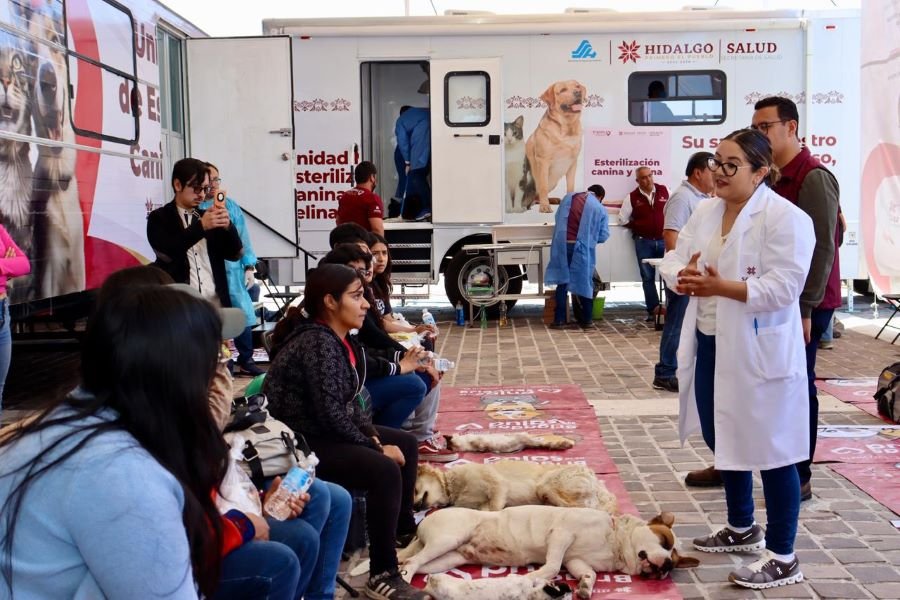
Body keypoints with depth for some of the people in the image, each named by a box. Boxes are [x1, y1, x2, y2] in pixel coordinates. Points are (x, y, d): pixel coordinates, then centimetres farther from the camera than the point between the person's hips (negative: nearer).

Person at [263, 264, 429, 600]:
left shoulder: (341, 339, 7)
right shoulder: (317, 344, -23)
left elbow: (350, 401, 11)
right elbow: (331, 414, -26)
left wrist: (372, 435, -4)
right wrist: (375, 447, -16)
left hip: (326, 430, 11)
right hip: (298, 443, -11)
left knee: (405, 444, 17)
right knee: (384, 470, -26)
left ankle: (403, 528, 34)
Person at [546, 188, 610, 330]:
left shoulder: (568, 198, 10)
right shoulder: (600, 208, 4)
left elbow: (558, 218, 19)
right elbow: (603, 236, 4)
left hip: (563, 246, 2)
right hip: (583, 249, -2)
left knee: (562, 282, 9)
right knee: (585, 283, 10)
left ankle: (559, 320, 8)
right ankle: (587, 321, 12)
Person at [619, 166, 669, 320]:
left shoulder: (664, 191, 2)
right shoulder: (632, 197, 0)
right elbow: (623, 219, 6)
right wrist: (638, 228, 1)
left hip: (664, 240, 0)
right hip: (643, 242, 0)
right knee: (648, 277, 3)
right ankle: (653, 309, 9)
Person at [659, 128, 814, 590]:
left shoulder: (786, 218, -15)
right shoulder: (705, 212, 8)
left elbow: (783, 287, -22)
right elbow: (675, 261, 7)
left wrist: (721, 286, -27)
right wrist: (684, 276, -16)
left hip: (759, 351, -8)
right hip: (710, 345, 8)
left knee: (769, 449, 0)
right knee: (723, 440, 20)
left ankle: (782, 557, 13)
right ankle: (742, 529, 40)